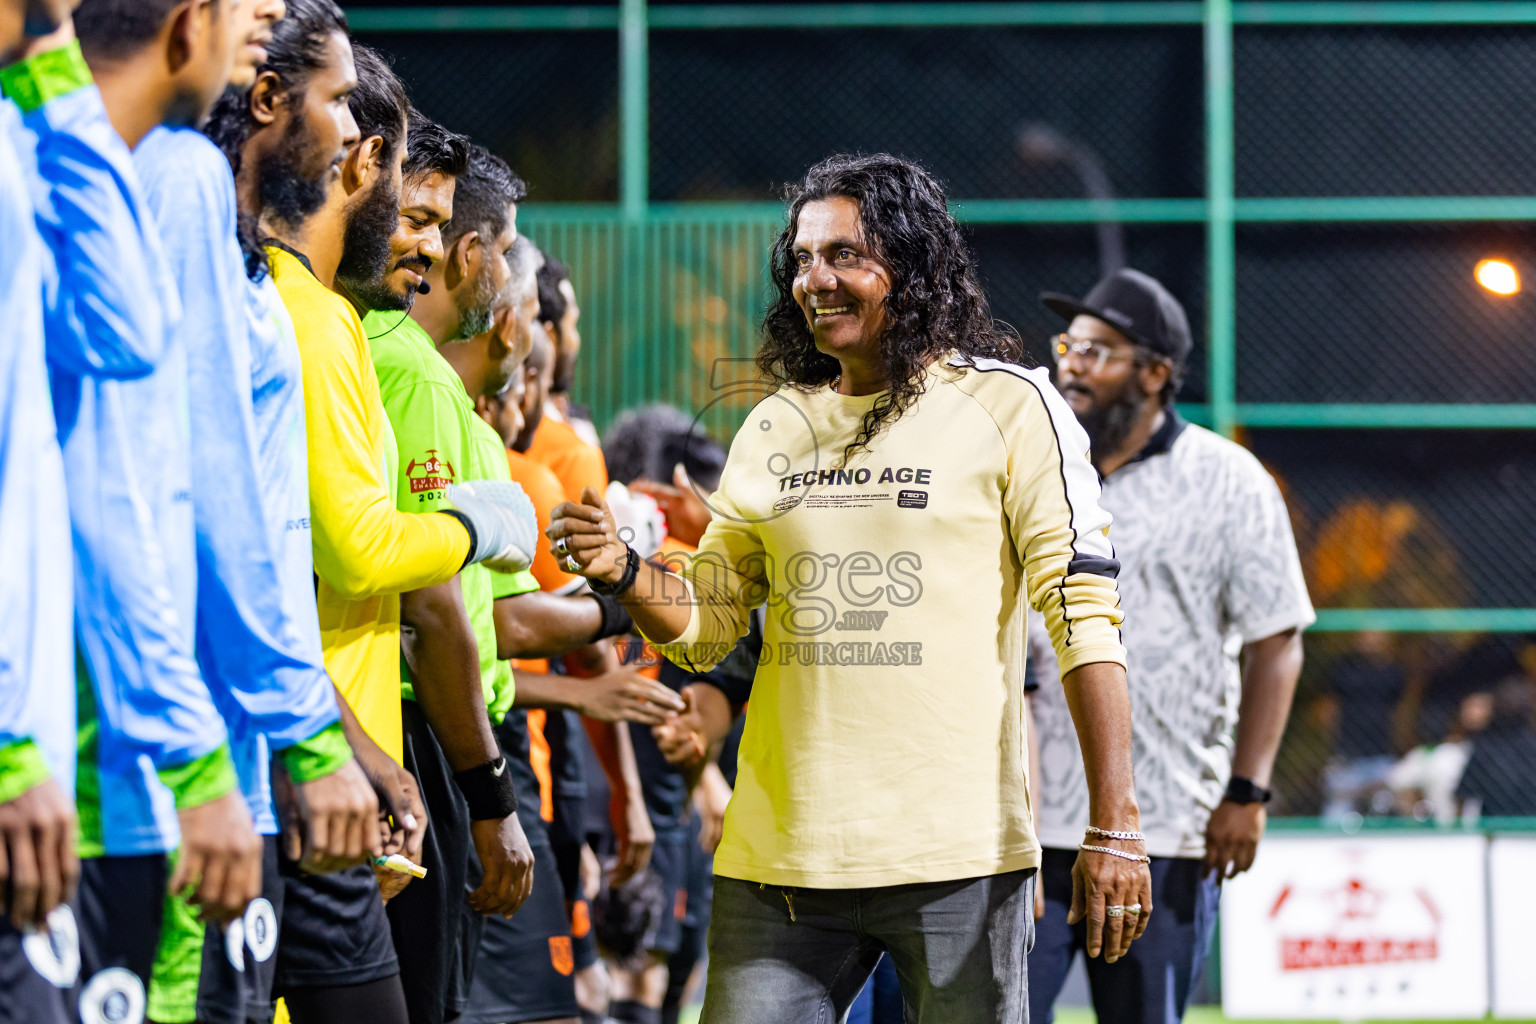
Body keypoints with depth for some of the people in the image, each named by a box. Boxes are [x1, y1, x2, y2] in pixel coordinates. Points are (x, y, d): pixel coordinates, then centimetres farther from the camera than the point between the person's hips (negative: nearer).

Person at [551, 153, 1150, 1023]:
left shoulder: (1006, 405, 0)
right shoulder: (774, 429, 15)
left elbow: (1085, 614, -5)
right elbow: (708, 624, 17)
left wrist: (1115, 828, -11)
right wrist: (623, 572, -5)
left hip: (958, 852, -4)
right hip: (780, 851, 4)